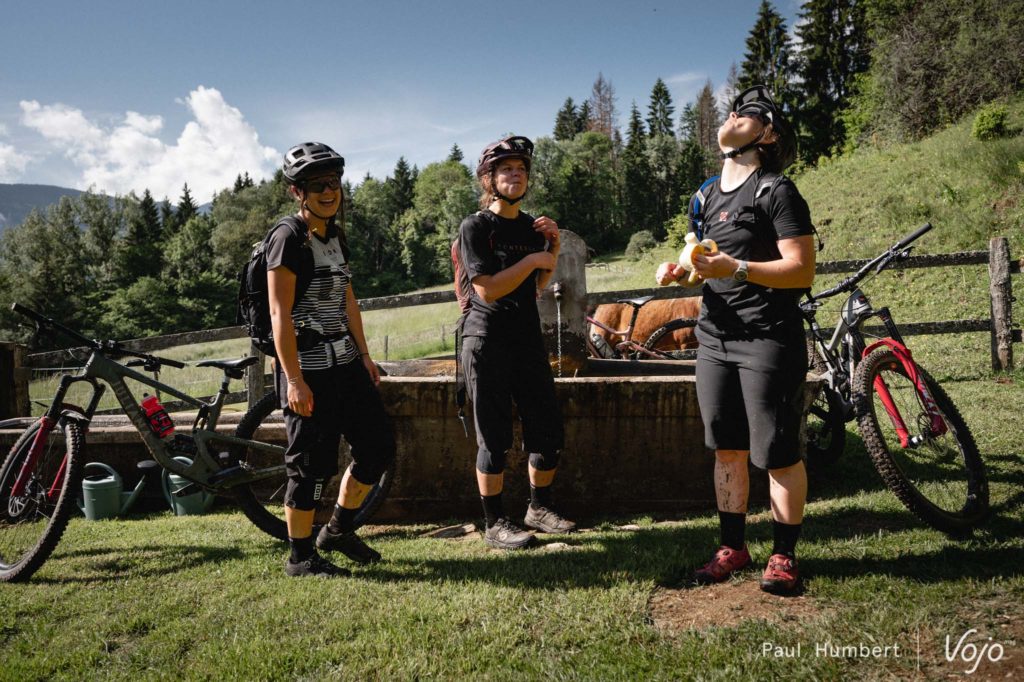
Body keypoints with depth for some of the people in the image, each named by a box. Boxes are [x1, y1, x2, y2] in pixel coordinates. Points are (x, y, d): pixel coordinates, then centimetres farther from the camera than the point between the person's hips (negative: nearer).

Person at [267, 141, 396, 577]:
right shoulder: (288, 236, -12)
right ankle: (300, 557, 17)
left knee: (378, 446, 11)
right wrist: (293, 379, -20)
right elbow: (280, 313, -17)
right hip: (308, 366, -8)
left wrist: (365, 356, 17)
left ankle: (339, 530, 27)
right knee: (312, 464, -1)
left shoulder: (336, 236, 14)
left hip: (345, 361, 9)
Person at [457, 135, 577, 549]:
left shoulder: (531, 226, 12)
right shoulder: (475, 227, -7)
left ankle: (539, 508, 26)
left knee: (548, 430, 7)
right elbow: (487, 289, -17)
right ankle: (494, 524, 12)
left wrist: (553, 247, 6)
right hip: (486, 341, -6)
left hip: (528, 337, 6)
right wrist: (533, 259, -12)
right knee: (495, 438, -1)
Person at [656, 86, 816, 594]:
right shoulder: (708, 196, 16)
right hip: (715, 339, 7)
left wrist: (735, 268, -26)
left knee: (778, 455, 0)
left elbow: (802, 270, -14)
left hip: (767, 339, -7)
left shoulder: (777, 191, -6)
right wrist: (682, 271, 3)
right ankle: (732, 546, 24)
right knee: (727, 451, 12)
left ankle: (784, 555, 16)